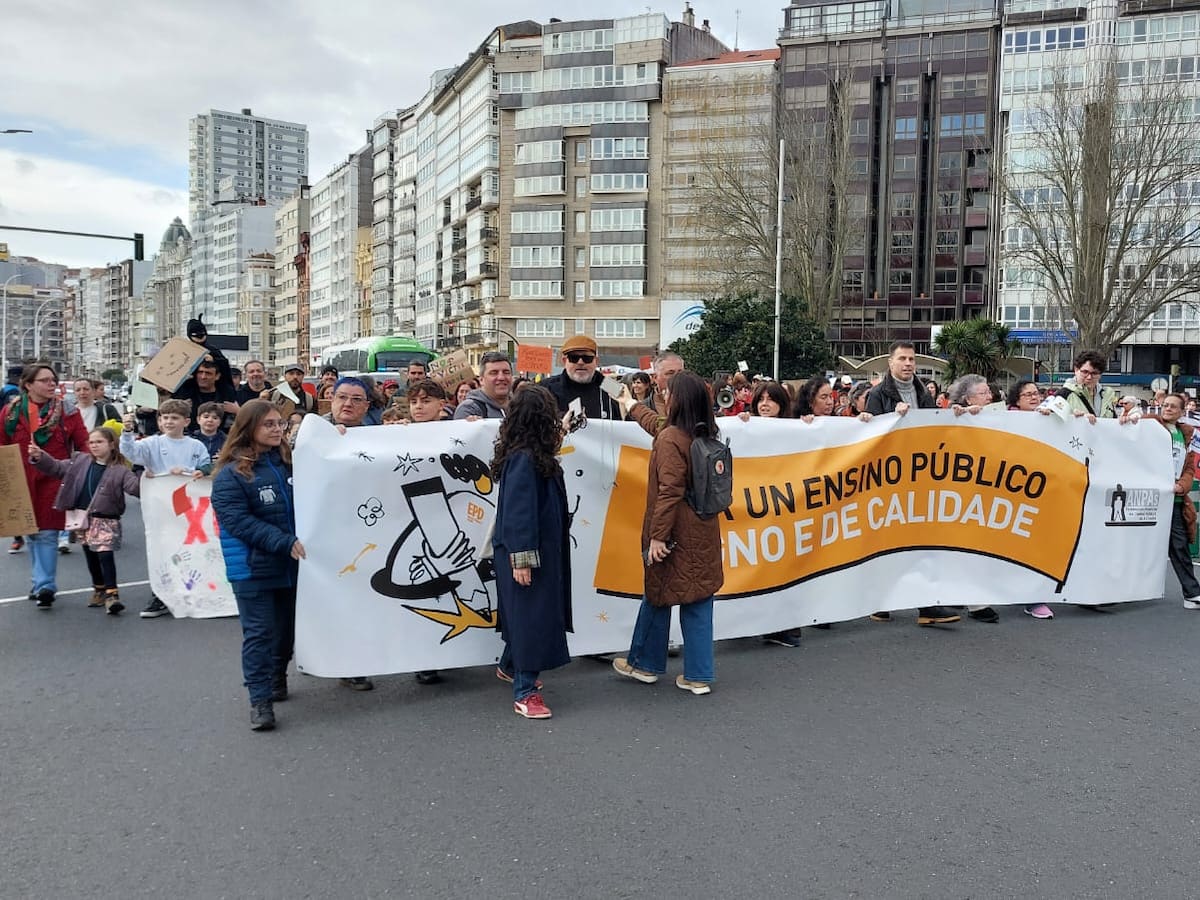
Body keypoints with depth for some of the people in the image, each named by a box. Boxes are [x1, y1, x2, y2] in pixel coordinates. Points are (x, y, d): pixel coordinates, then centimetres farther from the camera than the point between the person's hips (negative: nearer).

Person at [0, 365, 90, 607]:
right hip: (22, 482, 3)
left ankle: (43, 585, -4)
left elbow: (83, 444, -2)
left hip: (54, 481, -3)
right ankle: (41, 583, 24)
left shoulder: (66, 410, -1)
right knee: (32, 534, 12)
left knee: (47, 534, -7)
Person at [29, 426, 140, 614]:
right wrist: (40, 457, -1)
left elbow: (134, 487, -18)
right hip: (83, 517, 5)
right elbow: (57, 468, 13)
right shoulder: (80, 461, 8)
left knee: (105, 555, -15)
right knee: (90, 556, 14)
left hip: (106, 520, -5)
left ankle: (111, 594, -12)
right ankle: (99, 590, 29)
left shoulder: (120, 470, -7)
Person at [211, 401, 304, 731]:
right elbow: (238, 521, -18)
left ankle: (277, 681, 34)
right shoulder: (231, 474, -10)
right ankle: (260, 699, 4)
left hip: (291, 565, 5)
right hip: (254, 568, -5)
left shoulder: (291, 462, 7)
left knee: (286, 630, 16)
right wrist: (285, 542, -24)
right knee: (259, 634, -2)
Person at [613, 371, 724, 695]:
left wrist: (658, 536, -20)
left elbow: (670, 492, -23)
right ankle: (698, 675, 14)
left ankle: (645, 664, 28)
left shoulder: (670, 439, -17)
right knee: (698, 602, 9)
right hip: (704, 534, 7)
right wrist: (632, 407, 40)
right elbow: (659, 425, 26)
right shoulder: (705, 434, 8)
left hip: (674, 535, -7)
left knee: (657, 597, 10)